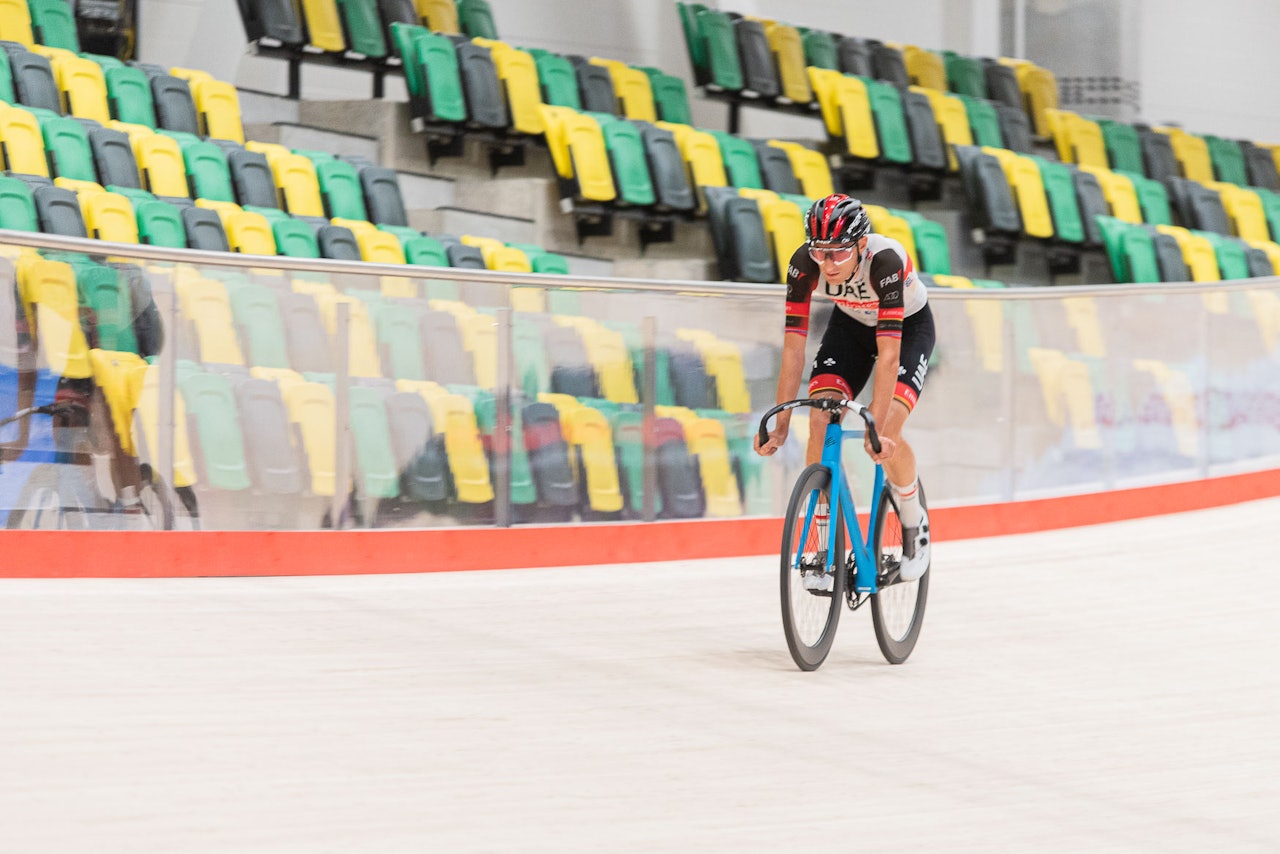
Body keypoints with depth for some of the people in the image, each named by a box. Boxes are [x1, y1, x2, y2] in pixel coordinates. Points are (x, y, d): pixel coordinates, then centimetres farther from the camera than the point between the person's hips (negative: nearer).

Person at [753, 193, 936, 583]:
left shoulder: (886, 261, -40)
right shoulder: (805, 264, -29)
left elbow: (888, 354, -42)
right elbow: (793, 348, -27)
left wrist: (876, 430, -46)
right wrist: (780, 425, -30)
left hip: (909, 325, -4)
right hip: (850, 323, 4)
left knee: (885, 435, -23)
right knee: (820, 422, -18)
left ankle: (915, 524, 5)